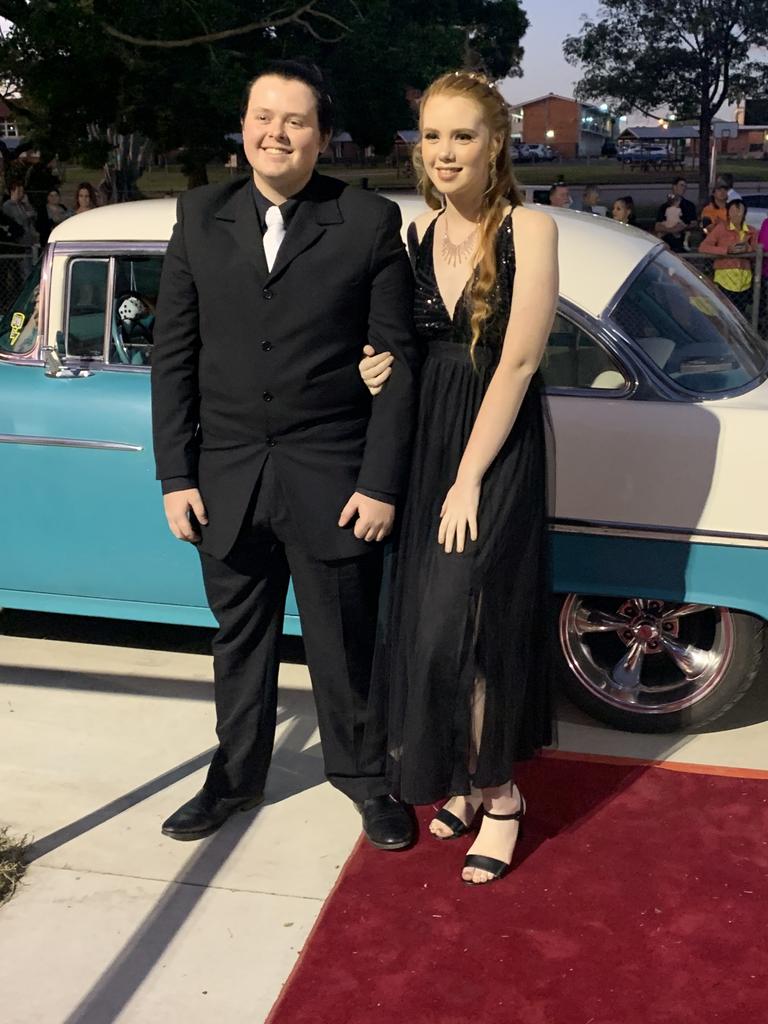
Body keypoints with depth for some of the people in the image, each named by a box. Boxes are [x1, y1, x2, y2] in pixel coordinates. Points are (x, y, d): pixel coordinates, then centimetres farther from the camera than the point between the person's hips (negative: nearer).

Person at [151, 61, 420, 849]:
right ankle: (237, 775, 38)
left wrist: (382, 483, -10)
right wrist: (175, 476, -1)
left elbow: (397, 361, -5)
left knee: (344, 642, 11)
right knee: (239, 638, 17)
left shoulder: (370, 223, -4)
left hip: (333, 481, -2)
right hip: (226, 479, 3)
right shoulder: (199, 217, 3)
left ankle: (362, 774, 34)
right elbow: (172, 356, 3)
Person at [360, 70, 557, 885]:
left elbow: (518, 361, -15)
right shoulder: (417, 235, 6)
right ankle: (467, 778, 27)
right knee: (428, 623, 9)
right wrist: (375, 373, -8)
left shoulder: (529, 231, -11)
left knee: (460, 624, -7)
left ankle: (498, 793, 14)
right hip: (424, 443, 6)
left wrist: (468, 479, -16)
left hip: (499, 450, -5)